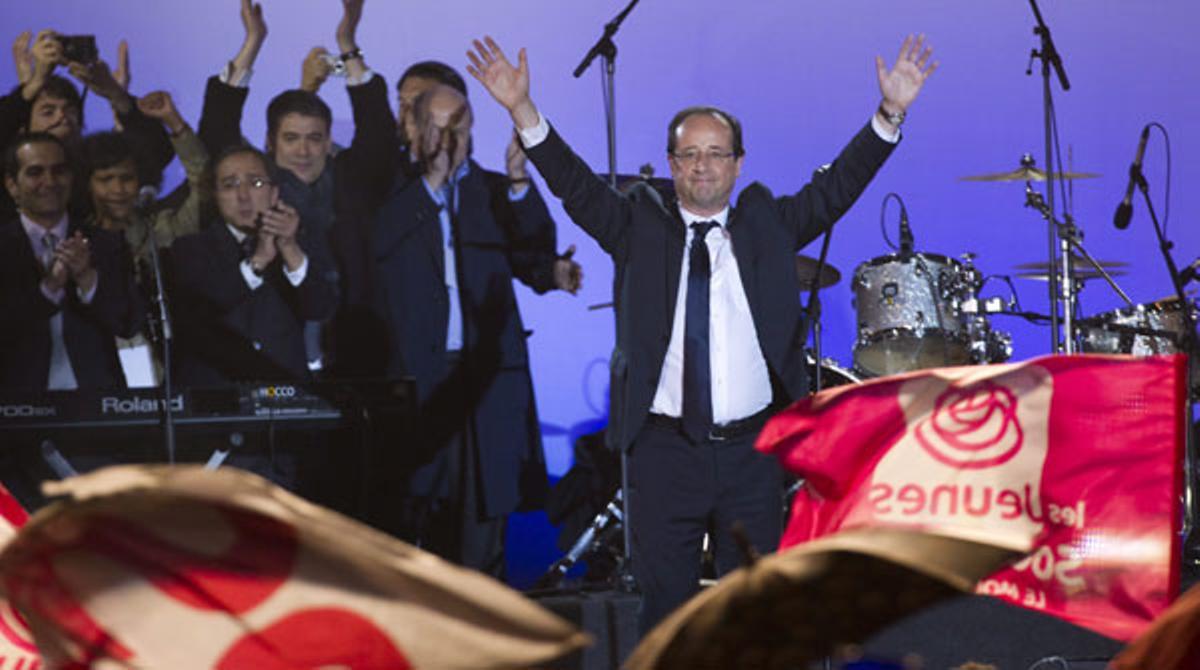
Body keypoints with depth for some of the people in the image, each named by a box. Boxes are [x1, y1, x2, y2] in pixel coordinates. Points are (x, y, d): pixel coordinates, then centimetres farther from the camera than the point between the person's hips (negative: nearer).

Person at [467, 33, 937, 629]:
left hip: (751, 450, 1)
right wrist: (523, 111, -17)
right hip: (664, 449, -1)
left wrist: (890, 114, -12)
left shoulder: (769, 225, 9)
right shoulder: (639, 228, 6)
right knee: (665, 602, 3)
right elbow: (575, 185, -4)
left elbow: (837, 187, 1)